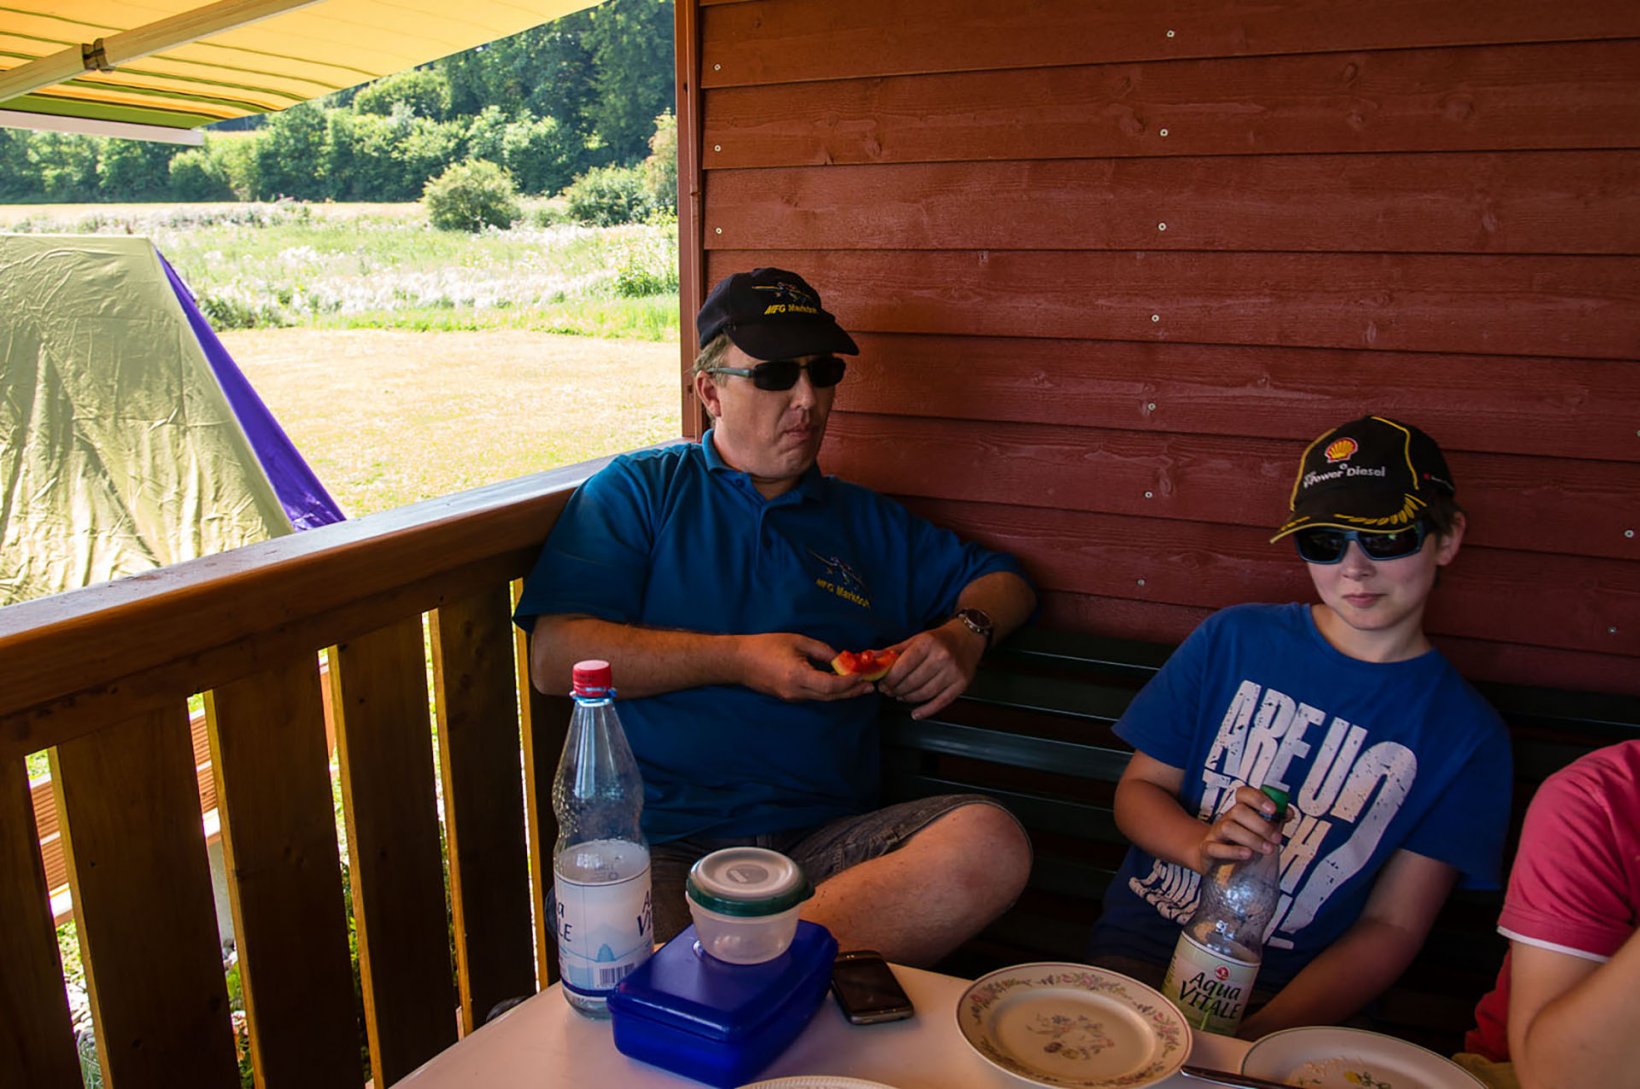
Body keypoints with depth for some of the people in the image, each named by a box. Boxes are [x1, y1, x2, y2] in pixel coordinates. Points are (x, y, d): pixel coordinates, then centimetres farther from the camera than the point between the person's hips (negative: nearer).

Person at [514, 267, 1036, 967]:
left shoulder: (867, 523, 21)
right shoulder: (639, 490, 11)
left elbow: (1003, 583, 30)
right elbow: (556, 658, -1)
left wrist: (964, 633, 6)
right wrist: (737, 660, -8)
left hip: (823, 842, 5)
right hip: (658, 843, -4)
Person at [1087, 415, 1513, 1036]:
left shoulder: (1467, 734, 1)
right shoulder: (1233, 640, 3)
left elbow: (1392, 927, -1)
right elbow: (1138, 788, 8)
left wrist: (1264, 1033, -16)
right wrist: (1200, 843, -16)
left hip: (1291, 990, 0)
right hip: (1143, 947, 1)